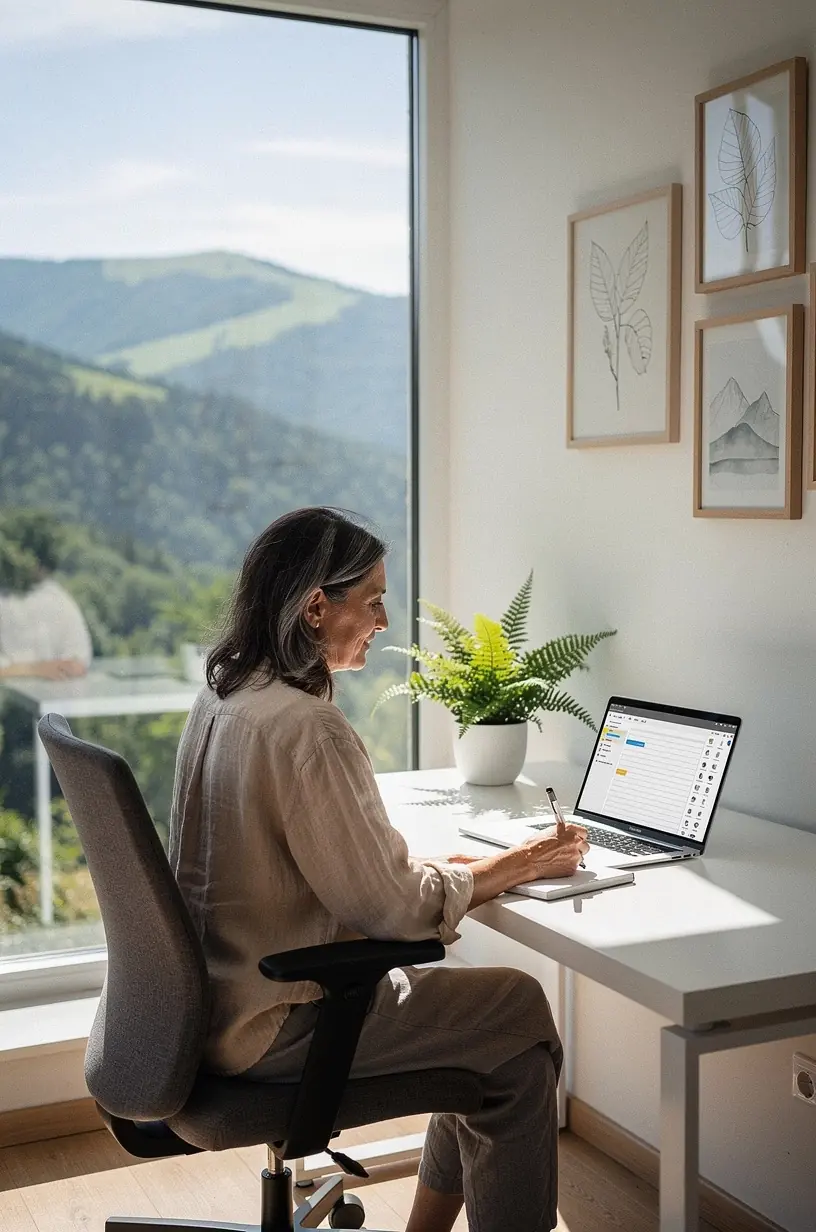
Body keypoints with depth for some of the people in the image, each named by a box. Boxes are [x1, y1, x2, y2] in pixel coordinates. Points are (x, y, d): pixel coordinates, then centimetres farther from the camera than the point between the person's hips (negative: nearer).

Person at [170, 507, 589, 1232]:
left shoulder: (221, 698, 4)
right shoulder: (306, 728, -25)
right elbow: (392, 907, -19)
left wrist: (431, 865, 4)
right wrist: (524, 865, -7)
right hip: (272, 1027, -9)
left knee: (474, 1008, 19)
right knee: (521, 1013, 3)